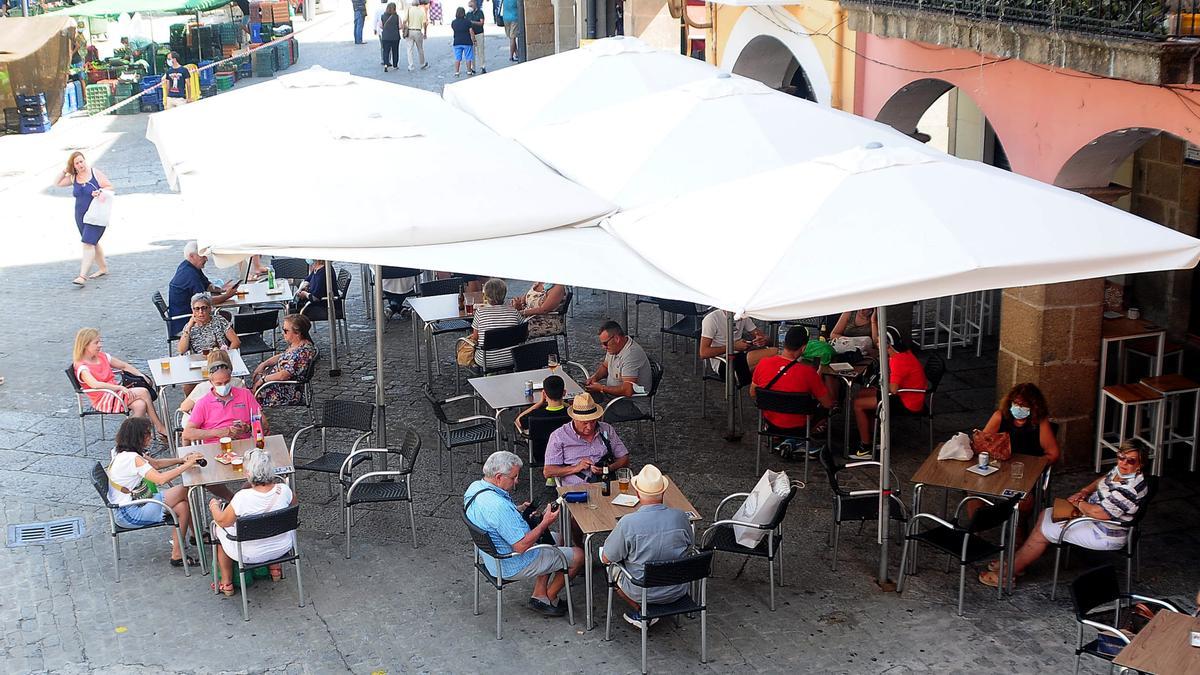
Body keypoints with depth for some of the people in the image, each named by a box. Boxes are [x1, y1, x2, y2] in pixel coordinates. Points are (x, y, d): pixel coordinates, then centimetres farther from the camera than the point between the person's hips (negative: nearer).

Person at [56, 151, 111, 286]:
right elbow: (58, 183, 15)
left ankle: (83, 276, -20)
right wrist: (65, 171, 2)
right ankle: (103, 268, 33)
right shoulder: (73, 177, 6)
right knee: (93, 243, 16)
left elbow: (110, 187, -6)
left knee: (88, 243, -15)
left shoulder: (95, 174, -8)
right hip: (80, 216, 7)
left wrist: (99, 191, -24)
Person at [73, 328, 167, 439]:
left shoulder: (102, 356, 11)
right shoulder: (82, 368, -13)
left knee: (140, 405, -26)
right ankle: (160, 427, -12)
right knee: (143, 392, -22)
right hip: (103, 401, -7)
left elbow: (124, 366, 20)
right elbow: (95, 384, -31)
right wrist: (120, 388, -34)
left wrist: (141, 376, 6)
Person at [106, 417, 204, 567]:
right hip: (129, 514, -9)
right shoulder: (132, 459, -24)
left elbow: (155, 464, 16)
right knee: (184, 491, -7)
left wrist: (181, 460, 3)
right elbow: (160, 479, -32)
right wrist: (187, 465, -24)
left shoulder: (123, 453, 6)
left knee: (182, 506, -1)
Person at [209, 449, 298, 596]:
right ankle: (275, 567, 42)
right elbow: (293, 501, 5)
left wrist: (214, 506, 6)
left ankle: (226, 583, 33)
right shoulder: (283, 490, -20)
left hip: (250, 555, -3)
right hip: (282, 548, 3)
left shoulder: (242, 497, -30)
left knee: (218, 527, 24)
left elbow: (222, 521, -14)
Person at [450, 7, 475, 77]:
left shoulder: (453, 22, 0)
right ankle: (469, 71, 9)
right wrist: (473, 40, -1)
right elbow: (471, 32, -8)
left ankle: (456, 72, 3)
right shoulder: (467, 21, -8)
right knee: (468, 58, 6)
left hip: (457, 42, 2)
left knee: (457, 58, 6)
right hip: (467, 42, -2)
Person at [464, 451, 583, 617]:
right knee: (578, 555, 2)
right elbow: (521, 546, -31)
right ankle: (549, 598, 23)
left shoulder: (474, 487, -6)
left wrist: (518, 510, 4)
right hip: (511, 566, -10)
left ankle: (539, 596, 24)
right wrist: (545, 522, -21)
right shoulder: (499, 506, -36)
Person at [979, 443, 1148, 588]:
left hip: (1106, 535, -10)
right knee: (1045, 515, 11)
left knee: (1042, 532, -7)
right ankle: (1016, 562, 14)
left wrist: (1078, 504, -13)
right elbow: (1103, 480, 20)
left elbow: (1100, 513, -32)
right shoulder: (1120, 470, -2)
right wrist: (1084, 492, 1)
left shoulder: (1129, 489, -31)